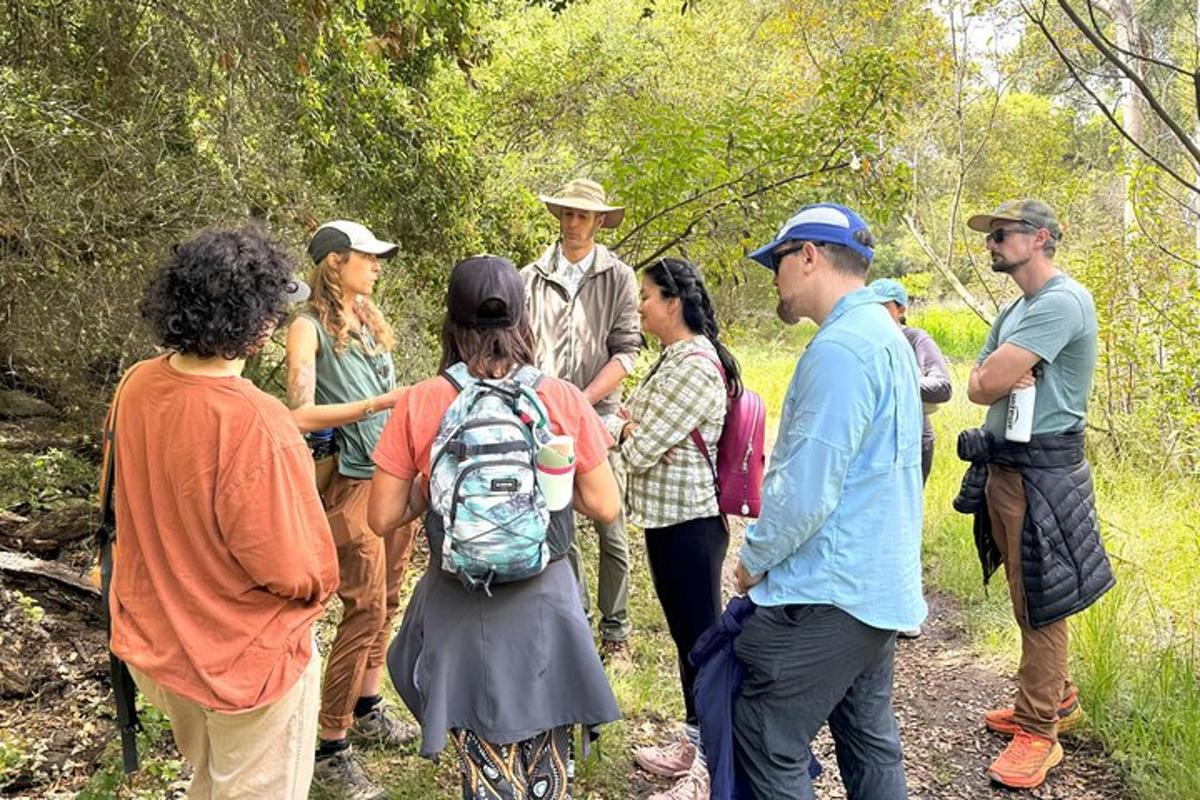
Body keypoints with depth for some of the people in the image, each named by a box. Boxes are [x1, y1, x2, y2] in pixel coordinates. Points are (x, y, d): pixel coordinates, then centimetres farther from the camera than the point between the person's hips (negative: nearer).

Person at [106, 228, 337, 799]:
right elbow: (290, 568, -24)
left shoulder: (137, 386, -10)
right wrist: (318, 581, -2)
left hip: (156, 641, 7)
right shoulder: (252, 423, -33)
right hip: (246, 657, -7)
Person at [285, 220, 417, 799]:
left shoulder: (370, 316, 11)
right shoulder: (309, 327, -10)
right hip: (352, 483, -7)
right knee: (364, 610, -3)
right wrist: (379, 403, -25)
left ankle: (368, 709, 33)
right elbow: (301, 414, -20)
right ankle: (331, 749, 11)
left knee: (387, 600, 15)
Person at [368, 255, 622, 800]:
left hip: (460, 609, 0)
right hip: (543, 603, 1)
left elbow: (384, 517, -5)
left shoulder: (419, 404, -10)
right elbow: (605, 508, -5)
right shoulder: (563, 398, -10)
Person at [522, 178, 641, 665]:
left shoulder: (618, 278, 4)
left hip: (599, 417, -1)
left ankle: (615, 631, 16)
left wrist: (582, 400, -12)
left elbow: (626, 351, -2)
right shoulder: (532, 278, 8)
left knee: (611, 531, 2)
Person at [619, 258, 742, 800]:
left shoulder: (695, 367, -21)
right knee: (684, 634, 19)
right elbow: (637, 422, 13)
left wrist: (630, 436, 0)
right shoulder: (674, 357, 11)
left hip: (688, 523, -10)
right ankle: (693, 743, 35)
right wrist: (633, 427, -8)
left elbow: (639, 452, -20)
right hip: (666, 517, 10)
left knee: (701, 638, 1)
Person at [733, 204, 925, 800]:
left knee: (768, 747, 0)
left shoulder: (839, 348, -19)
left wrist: (754, 559, -7)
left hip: (829, 593, -10)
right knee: (868, 738, 19)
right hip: (878, 586, 10)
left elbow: (807, 487, -23)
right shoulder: (886, 336, 13)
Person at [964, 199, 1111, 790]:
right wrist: (1008, 378, -12)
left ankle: (1038, 732, 11)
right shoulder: (1015, 309, 15)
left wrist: (998, 376, -3)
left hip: (1041, 471, -9)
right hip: (1005, 464, 9)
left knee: (1038, 601, -1)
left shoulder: (1061, 301, -17)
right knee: (1025, 596, 18)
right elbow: (977, 388, 7)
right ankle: (1057, 698, 34)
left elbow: (989, 381, -24)